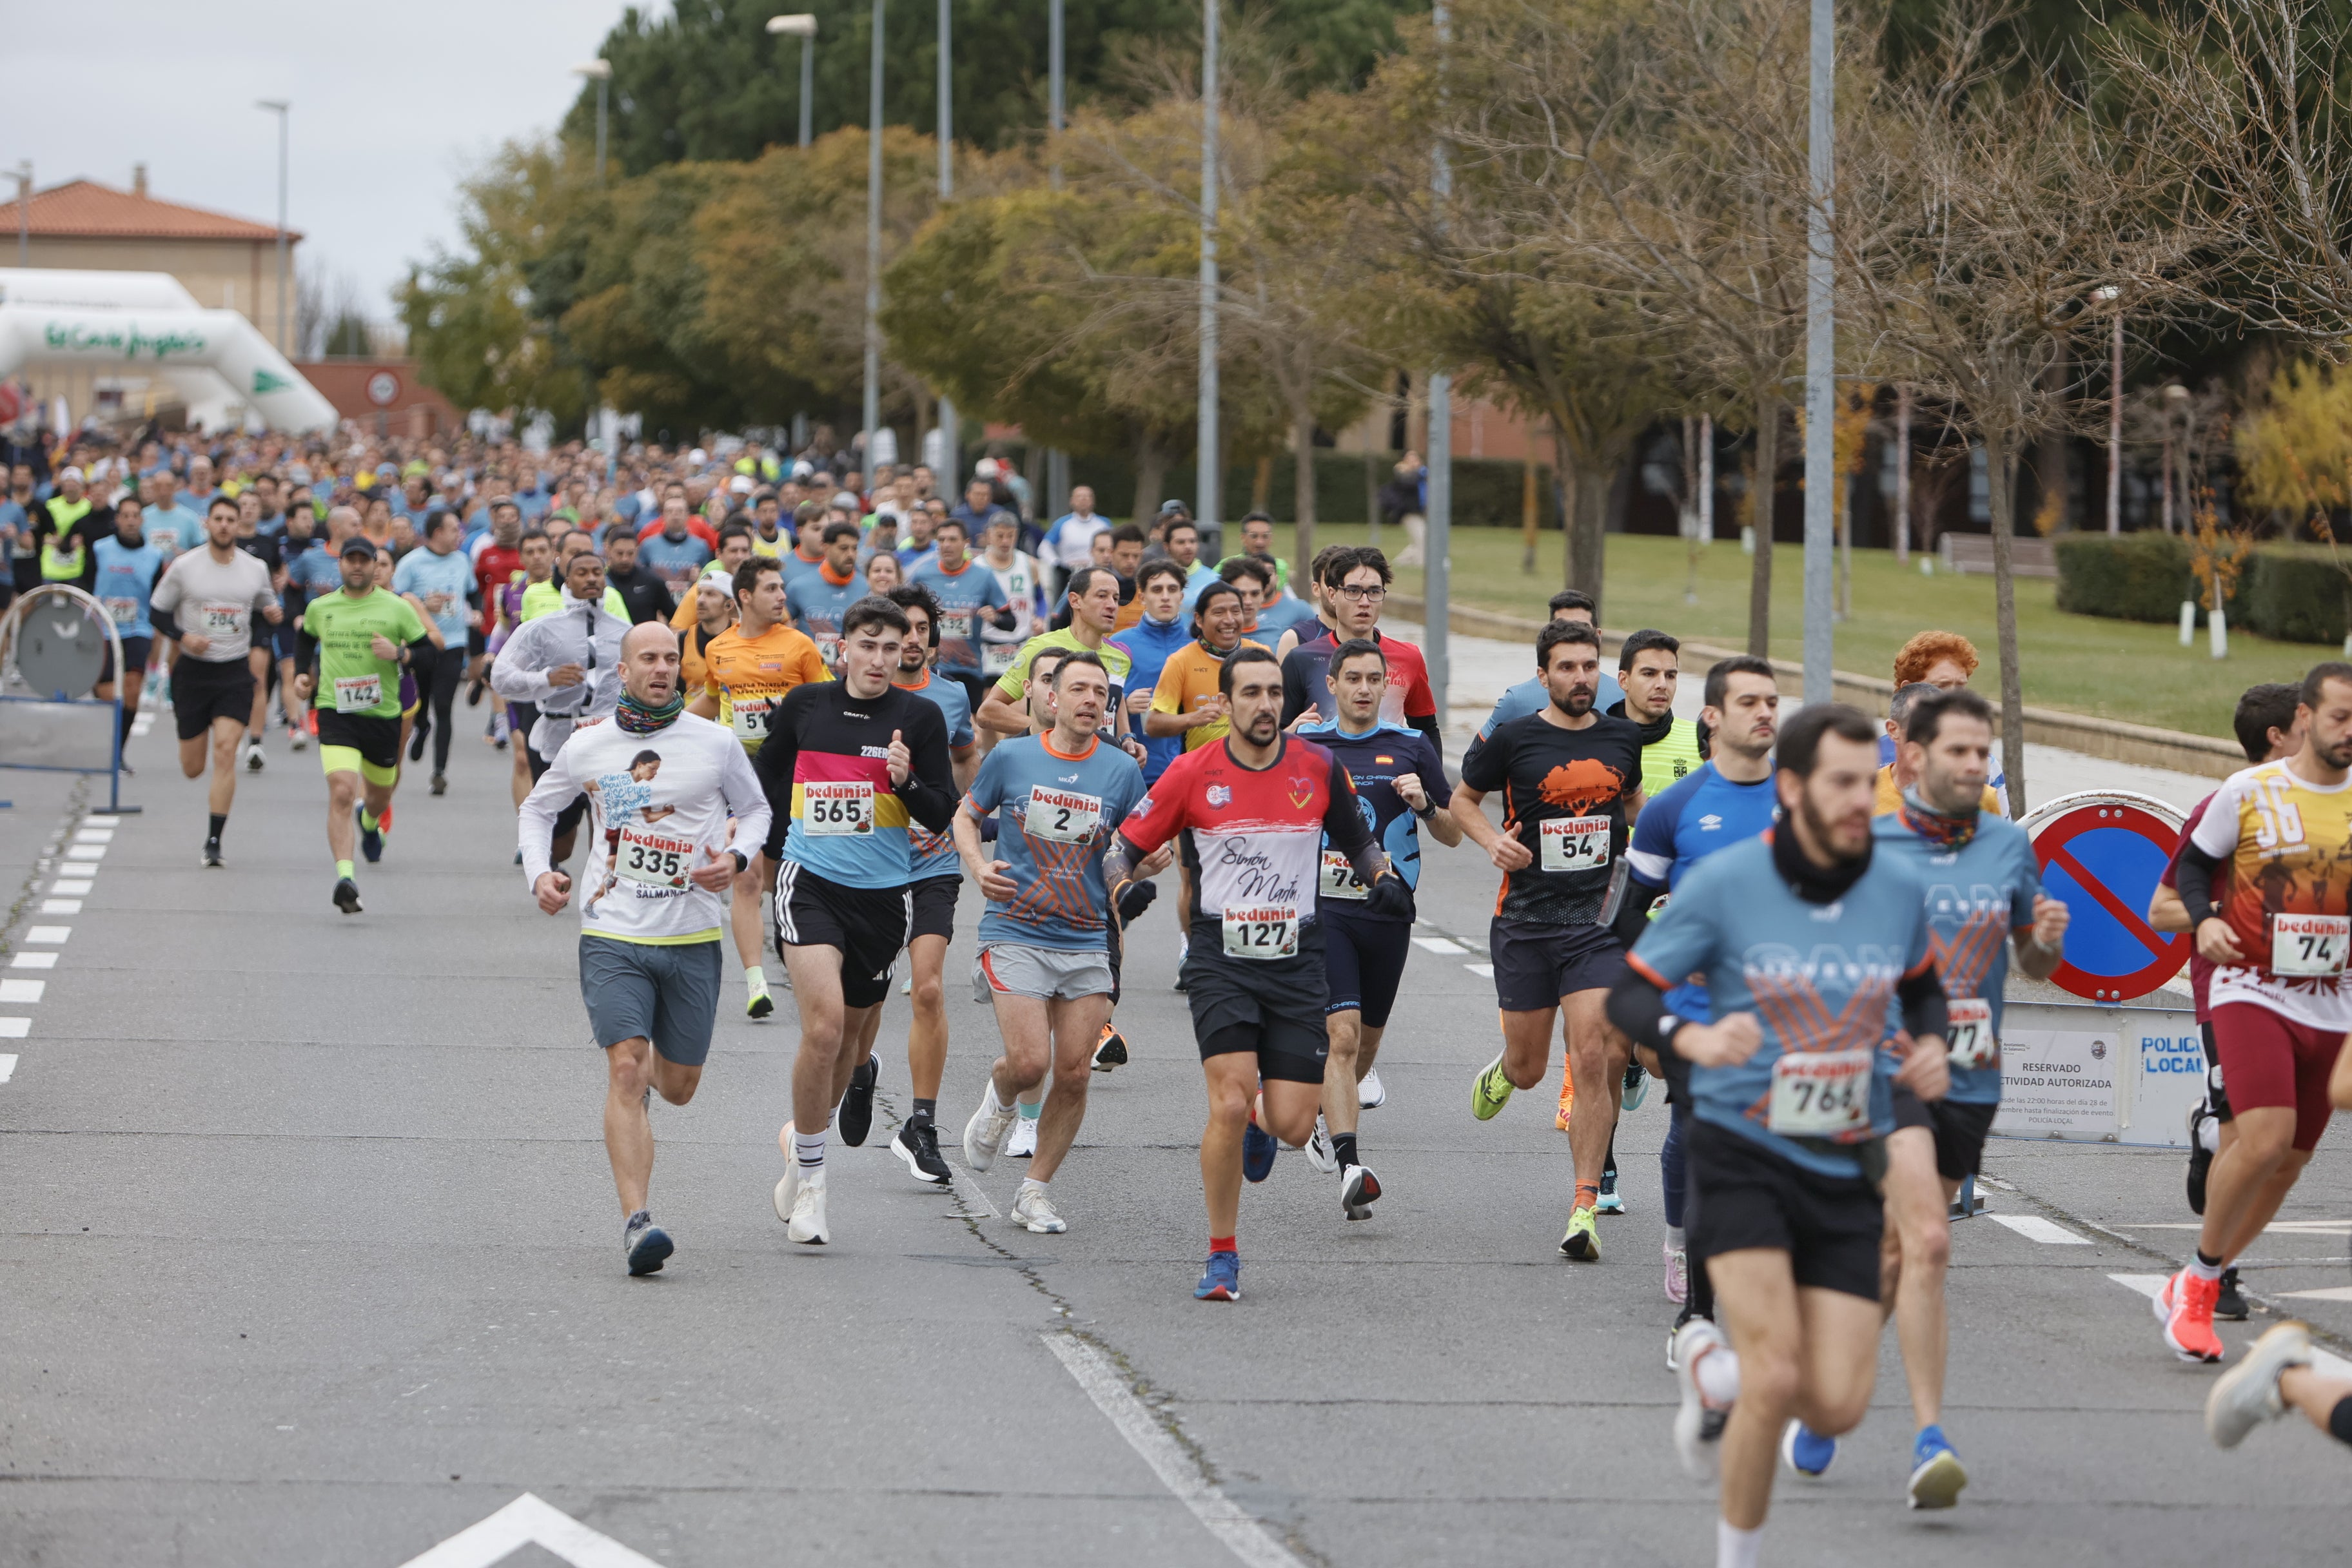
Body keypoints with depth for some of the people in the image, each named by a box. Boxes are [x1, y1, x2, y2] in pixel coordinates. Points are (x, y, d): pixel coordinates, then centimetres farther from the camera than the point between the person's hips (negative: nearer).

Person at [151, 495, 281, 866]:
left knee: (225, 750, -16)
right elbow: (156, 610, 3)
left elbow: (267, 605, 19)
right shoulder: (184, 567, -4)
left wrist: (274, 613, -6)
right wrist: (183, 636, -15)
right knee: (192, 768, 4)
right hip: (193, 670, 0)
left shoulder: (256, 569, 3)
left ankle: (214, 840, -11)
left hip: (235, 672, 0)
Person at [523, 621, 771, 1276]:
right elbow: (537, 809, 18)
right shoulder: (586, 747, 2)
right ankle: (636, 1220, -22)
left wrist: (736, 857, -4)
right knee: (626, 1072, -17)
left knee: (678, 1087, 11)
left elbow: (756, 808, 16)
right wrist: (539, 872, 1)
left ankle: (648, 1072, 49)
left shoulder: (716, 743, 0)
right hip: (613, 934, -1)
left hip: (693, 939, 1)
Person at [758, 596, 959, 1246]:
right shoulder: (806, 705, 2)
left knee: (849, 1034, 12)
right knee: (824, 1024, -19)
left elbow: (943, 815, -4)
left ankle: (800, 1137, 41)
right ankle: (809, 1180, -9)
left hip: (884, 895, 1)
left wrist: (906, 781, -21)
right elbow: (766, 772, 21)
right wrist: (776, 844, 17)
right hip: (811, 882, -1)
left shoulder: (921, 717, -2)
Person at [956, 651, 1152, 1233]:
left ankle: (1035, 1191, 15)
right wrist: (979, 867, -6)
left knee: (1074, 1073, -1)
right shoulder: (1010, 757, -1)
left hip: (1089, 942, 2)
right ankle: (999, 1098, 23)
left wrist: (1139, 864, -14)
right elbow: (966, 816, 13)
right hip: (1015, 934, -2)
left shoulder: (1122, 771, 1)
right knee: (1030, 1062, -15)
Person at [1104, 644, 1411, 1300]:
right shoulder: (1192, 773, -3)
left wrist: (1386, 880, -1)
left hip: (1296, 963, 2)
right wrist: (1125, 885, -16)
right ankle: (1222, 1255, -2)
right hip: (1221, 961, -2)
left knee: (1294, 1125, -5)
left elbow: (1357, 842, 18)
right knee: (1230, 1104, -18)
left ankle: (1258, 1123, 36)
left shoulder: (1318, 767, 2)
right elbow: (1125, 845, 5)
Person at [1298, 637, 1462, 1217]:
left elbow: (1453, 835, 9)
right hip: (1324, 908, -3)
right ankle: (1349, 1169, -24)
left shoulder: (1412, 749, 5)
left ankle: (1329, 1122, 43)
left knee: (1368, 1038, 15)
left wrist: (1424, 803, -11)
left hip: (1389, 912, 3)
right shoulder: (1304, 747, 4)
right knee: (1342, 1036, -17)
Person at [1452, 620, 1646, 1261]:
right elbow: (1463, 798, 10)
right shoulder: (1512, 740, -4)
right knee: (1529, 1068, 8)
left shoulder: (1622, 738, 5)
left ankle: (1585, 1208, -9)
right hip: (1526, 921, -1)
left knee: (1594, 1059, -13)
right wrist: (1494, 842, -8)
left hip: (1600, 919, 1)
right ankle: (1504, 1069, 48)